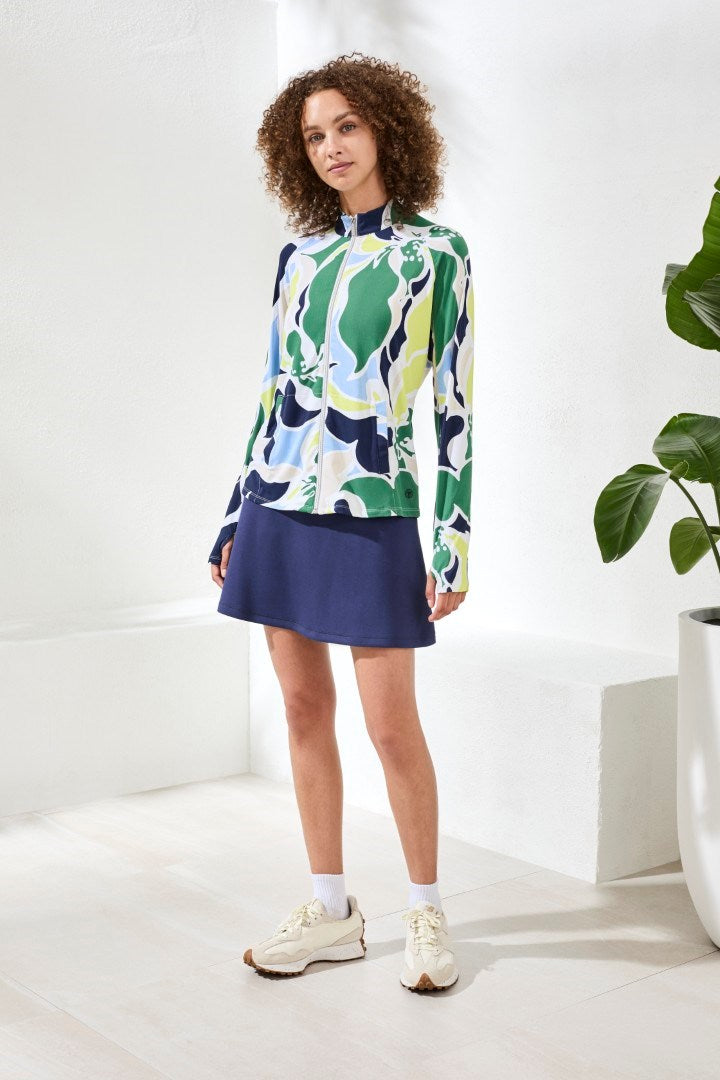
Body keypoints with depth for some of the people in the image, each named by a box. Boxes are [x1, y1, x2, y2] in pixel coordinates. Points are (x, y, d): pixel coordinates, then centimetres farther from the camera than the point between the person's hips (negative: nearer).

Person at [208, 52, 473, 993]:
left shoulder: (436, 254, -1)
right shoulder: (301, 259, 11)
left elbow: (454, 405, -4)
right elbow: (272, 394, 15)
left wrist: (453, 542, -9)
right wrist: (233, 517, 13)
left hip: (371, 510, -5)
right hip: (281, 502, 5)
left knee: (391, 723, -2)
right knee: (304, 709, 8)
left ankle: (427, 914, 16)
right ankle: (330, 912, 20)